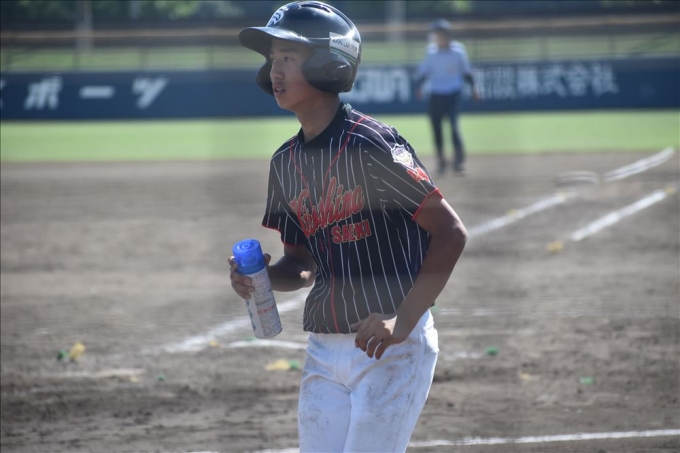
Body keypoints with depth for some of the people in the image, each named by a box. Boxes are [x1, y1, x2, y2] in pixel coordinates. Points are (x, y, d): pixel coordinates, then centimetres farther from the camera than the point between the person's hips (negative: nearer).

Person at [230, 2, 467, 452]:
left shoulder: (371, 145, -14)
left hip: (391, 347, -7)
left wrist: (402, 321, -23)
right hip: (324, 351, 7)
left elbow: (450, 232, -18)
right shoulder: (286, 162, 9)